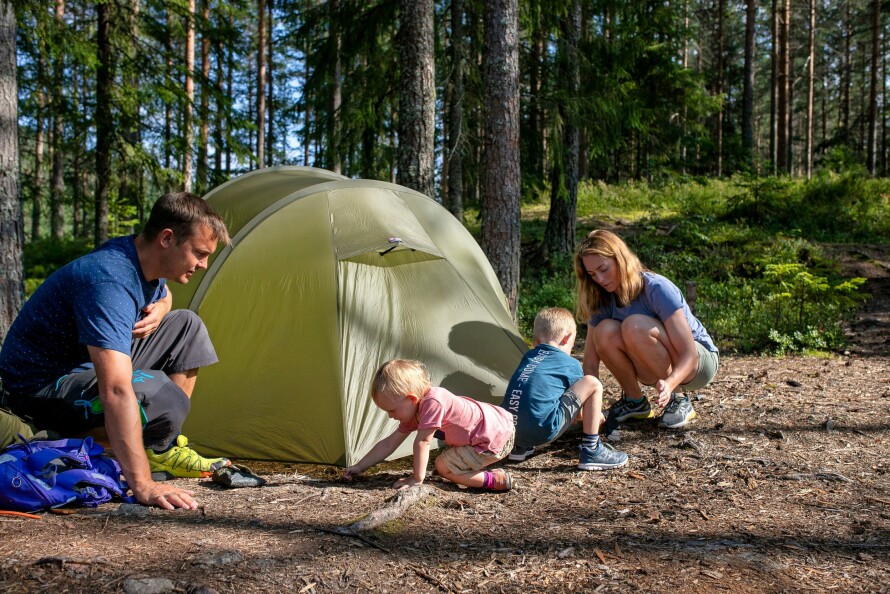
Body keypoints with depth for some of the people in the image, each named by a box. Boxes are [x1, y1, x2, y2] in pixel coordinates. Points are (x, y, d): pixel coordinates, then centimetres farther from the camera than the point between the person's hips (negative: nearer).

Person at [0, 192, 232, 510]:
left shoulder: (140, 258, -3)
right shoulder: (110, 280, -33)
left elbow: (162, 295, 24)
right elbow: (116, 391, -43)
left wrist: (157, 311, -3)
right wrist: (142, 485, -47)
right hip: (42, 385, -10)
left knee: (187, 326, 3)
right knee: (165, 399, -31)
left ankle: (163, 450, 3)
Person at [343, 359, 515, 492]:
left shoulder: (433, 402, -25)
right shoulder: (414, 411, 6)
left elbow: (422, 442, -24)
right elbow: (388, 444, 10)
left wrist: (416, 478, -18)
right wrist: (359, 467, 9)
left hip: (496, 442, -10)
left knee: (443, 466, -8)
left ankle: (493, 480, -12)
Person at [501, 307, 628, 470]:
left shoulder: (527, 357, 24)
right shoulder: (570, 364, 10)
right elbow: (579, 395, 23)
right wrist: (596, 416, 45)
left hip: (509, 431, 6)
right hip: (543, 430, -6)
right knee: (593, 384, 6)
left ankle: (520, 447, 23)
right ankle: (591, 451, 6)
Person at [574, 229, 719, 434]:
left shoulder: (656, 289, -25)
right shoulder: (602, 300, -9)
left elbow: (688, 353, -29)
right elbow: (590, 363, -13)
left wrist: (670, 383, -48)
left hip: (700, 362, -5)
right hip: (660, 370, 5)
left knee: (634, 325, -33)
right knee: (605, 331, -24)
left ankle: (678, 399, -14)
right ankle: (634, 401, -4)